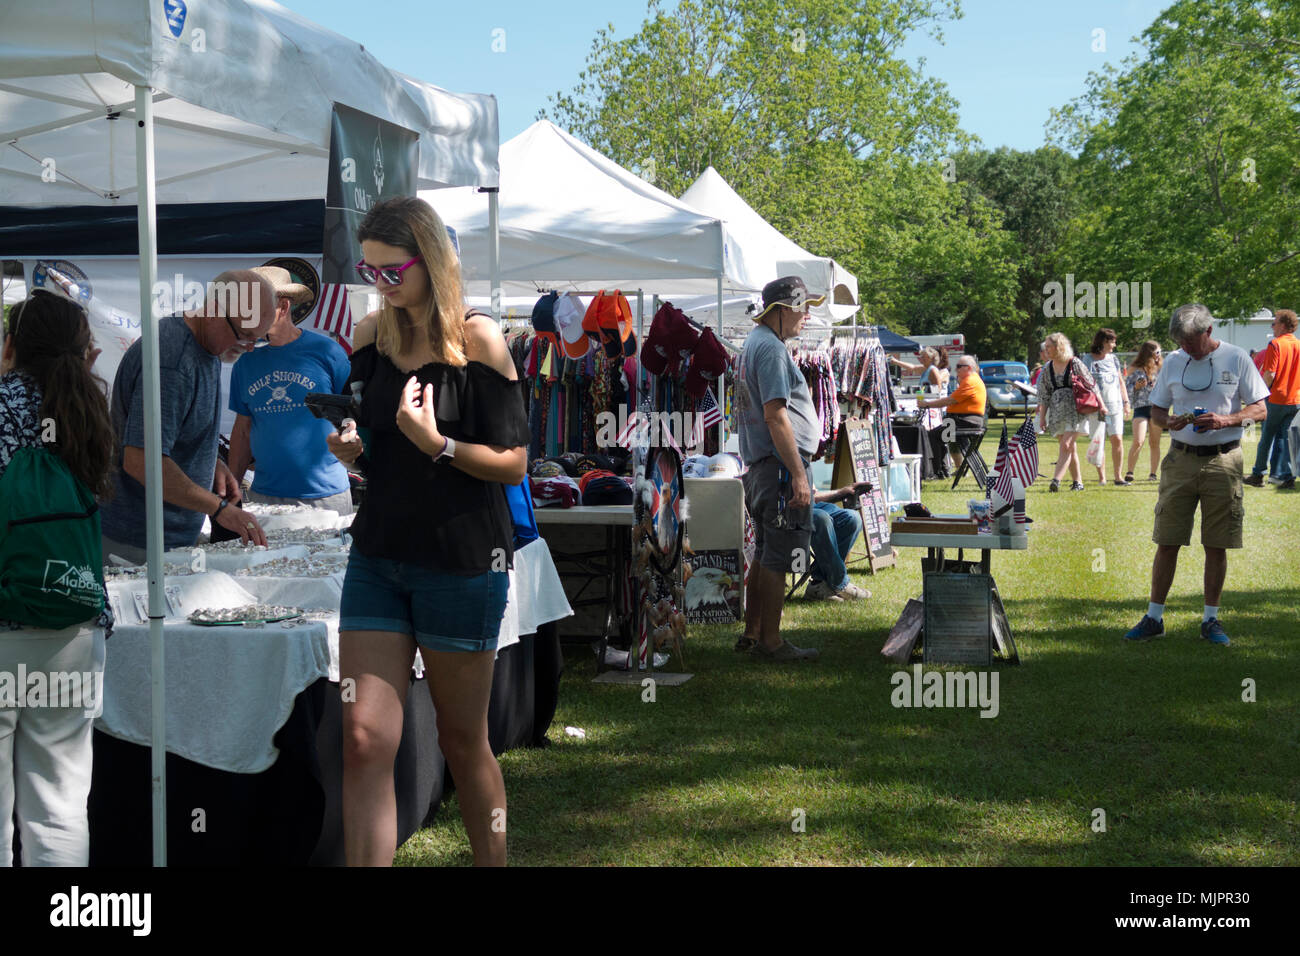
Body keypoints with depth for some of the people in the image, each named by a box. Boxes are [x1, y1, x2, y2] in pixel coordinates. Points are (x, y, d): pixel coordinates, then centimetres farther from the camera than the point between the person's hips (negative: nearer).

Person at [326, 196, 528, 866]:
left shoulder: (477, 339, -7)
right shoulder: (370, 336, 8)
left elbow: (513, 462, -9)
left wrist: (437, 444, -23)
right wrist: (347, 446, -4)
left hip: (462, 562, -4)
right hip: (377, 555, 4)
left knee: (462, 740, 8)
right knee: (363, 738, -6)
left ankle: (492, 865, 26)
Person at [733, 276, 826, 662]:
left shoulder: (754, 341, 18)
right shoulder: (771, 348, -15)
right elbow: (775, 416, -22)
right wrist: (798, 475, -22)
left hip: (759, 466, 11)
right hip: (781, 464, -11)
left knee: (764, 554, 16)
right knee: (778, 557, -5)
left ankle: (752, 633, 22)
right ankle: (770, 642, -1)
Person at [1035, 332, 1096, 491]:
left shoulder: (1075, 364, -3)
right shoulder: (1047, 369, 10)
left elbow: (1091, 386, 1)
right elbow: (1043, 395, 12)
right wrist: (1042, 417, 7)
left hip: (1075, 411, -5)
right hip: (1057, 412, 5)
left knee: (1065, 446, -16)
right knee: (1071, 449, 7)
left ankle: (1056, 480, -24)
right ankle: (1078, 482, 13)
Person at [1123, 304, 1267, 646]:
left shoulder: (1236, 359, -1)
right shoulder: (1173, 362, 8)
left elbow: (1259, 410, 0)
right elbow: (1156, 411, 14)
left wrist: (1225, 420, -18)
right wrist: (1169, 421, -9)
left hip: (1223, 460, -2)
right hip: (1181, 460, 2)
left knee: (1217, 546, 3)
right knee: (1167, 542, 2)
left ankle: (1211, 619, 14)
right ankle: (1154, 617, 10)